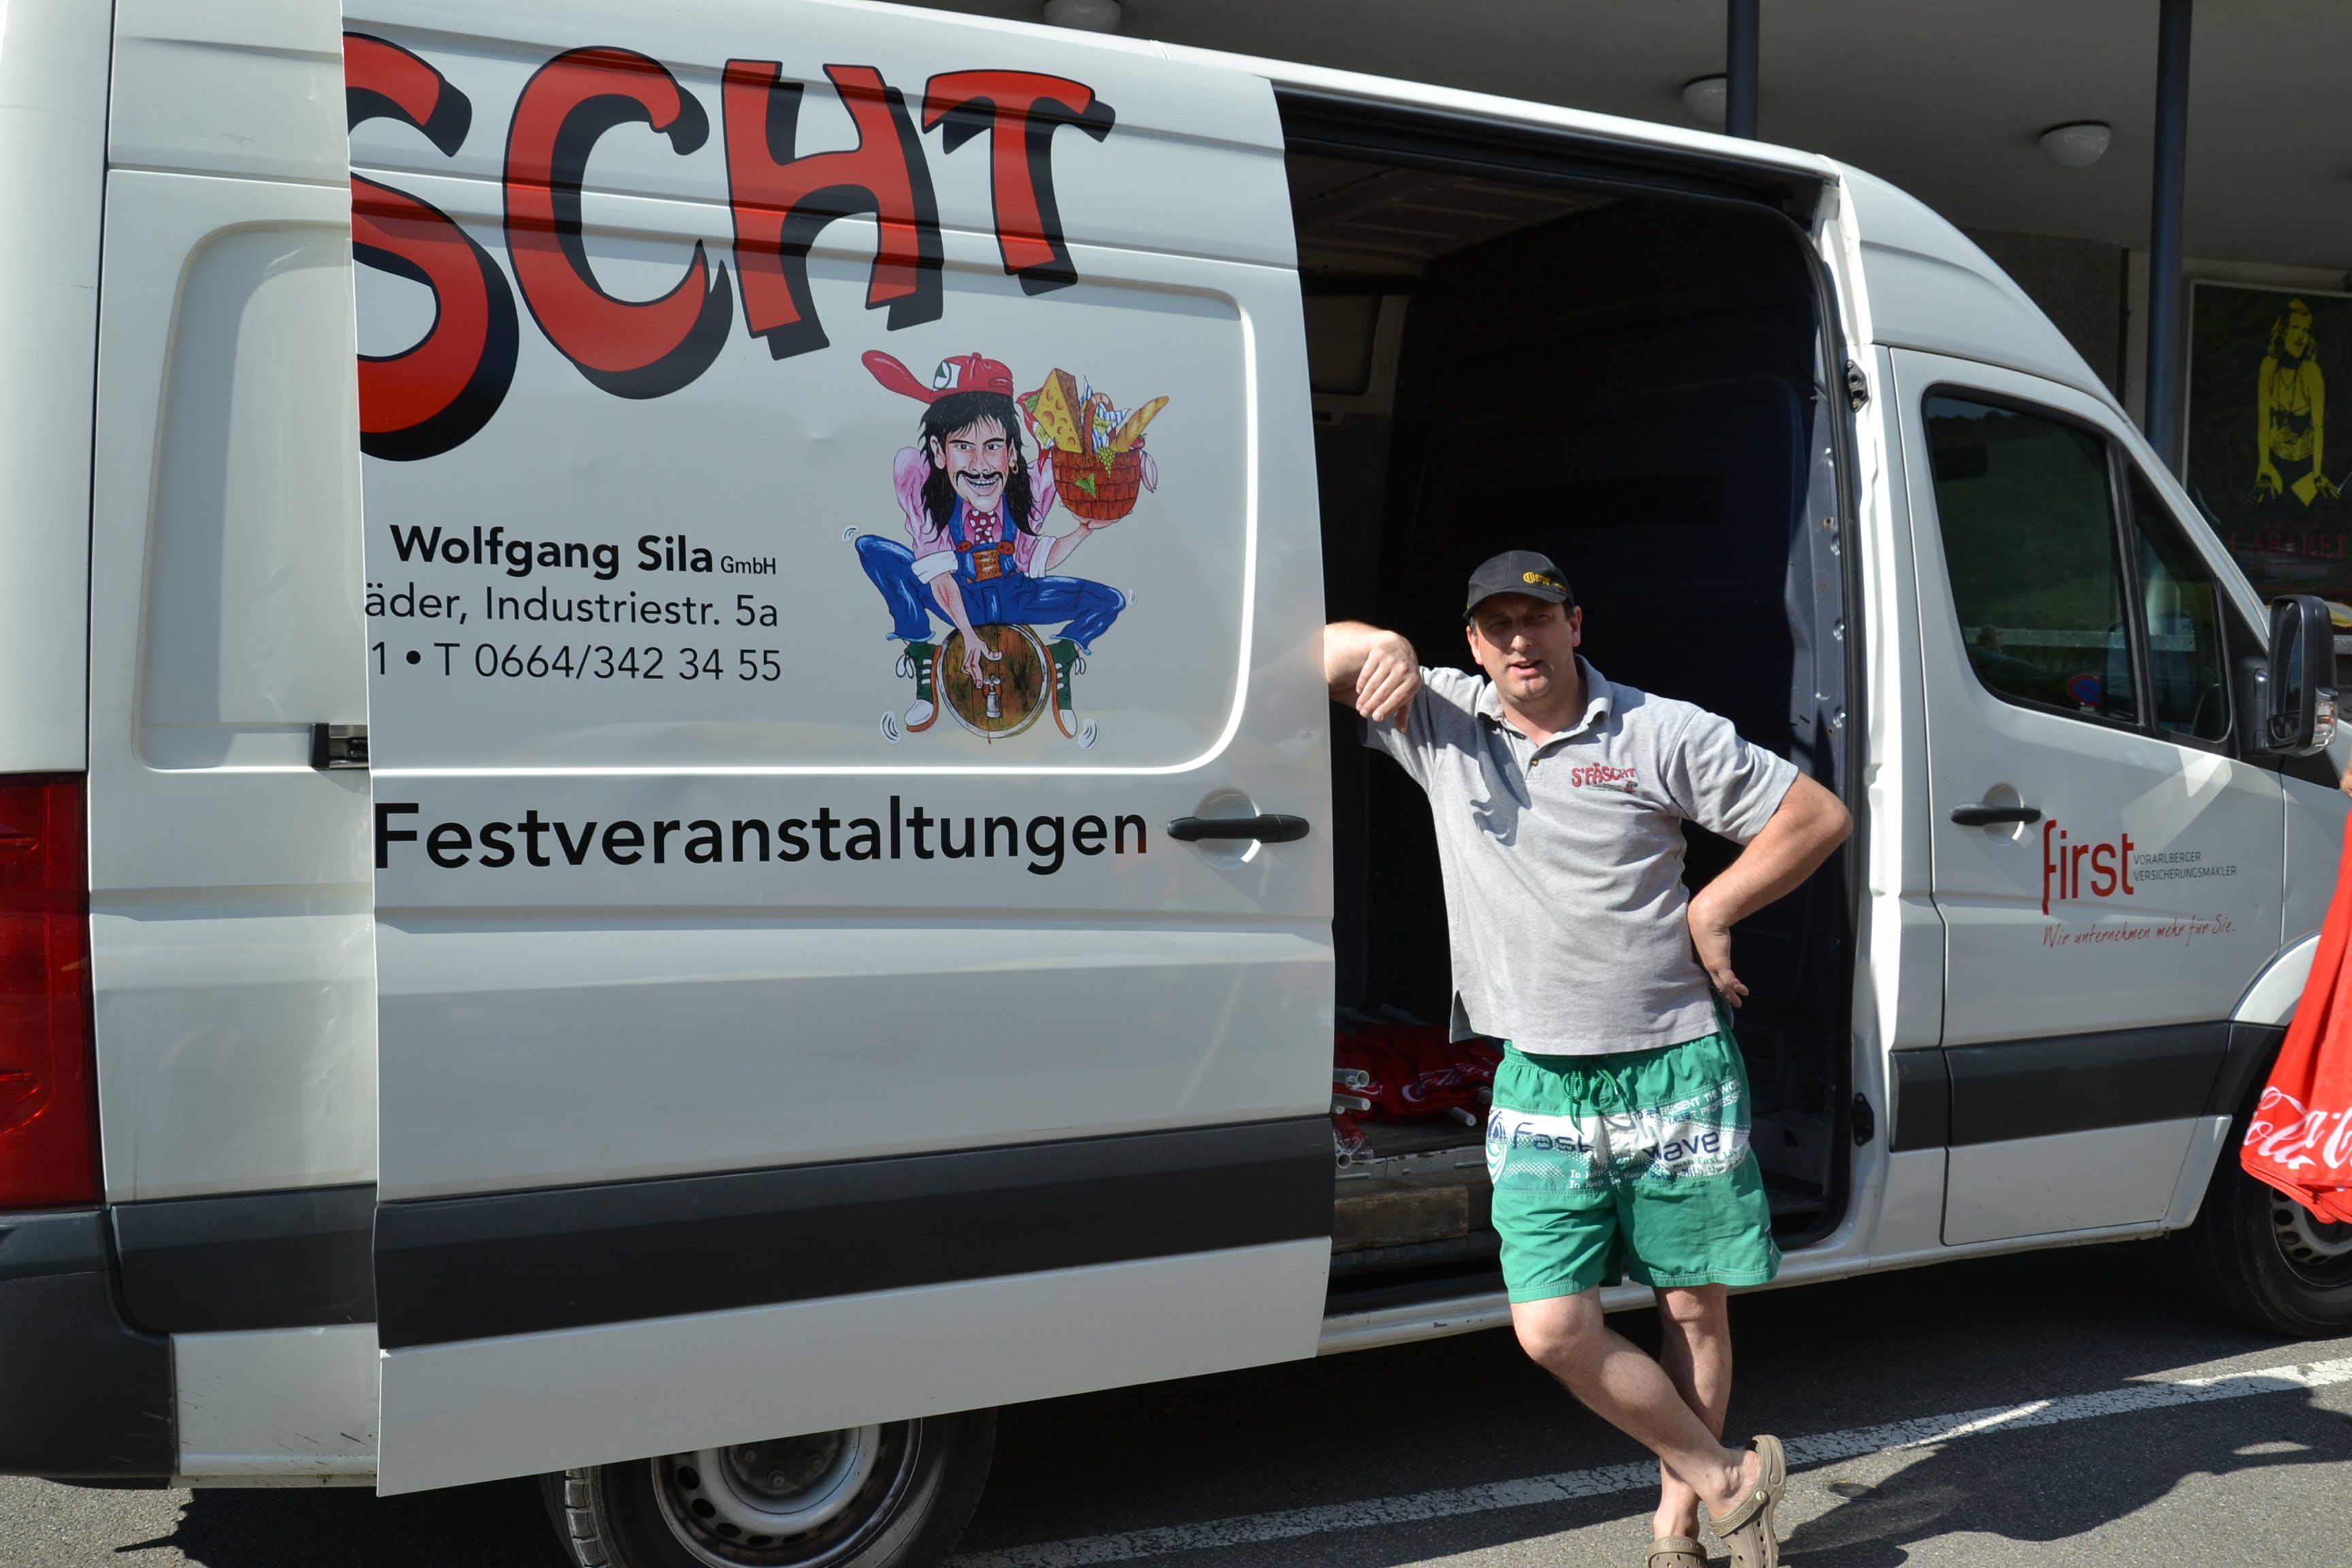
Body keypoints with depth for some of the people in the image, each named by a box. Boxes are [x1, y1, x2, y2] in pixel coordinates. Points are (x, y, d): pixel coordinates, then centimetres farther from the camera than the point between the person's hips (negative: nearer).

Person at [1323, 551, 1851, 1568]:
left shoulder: (1663, 733, -2)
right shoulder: (1437, 721, 5)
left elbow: (1818, 817, 2)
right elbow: (1308, 654, 7)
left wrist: (1709, 914, -3)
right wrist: (1383, 647, -13)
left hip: (1678, 1071, -1)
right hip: (1541, 1086, 2)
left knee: (1693, 1308, 8)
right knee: (1552, 1330, -5)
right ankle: (1726, 1481, 15)